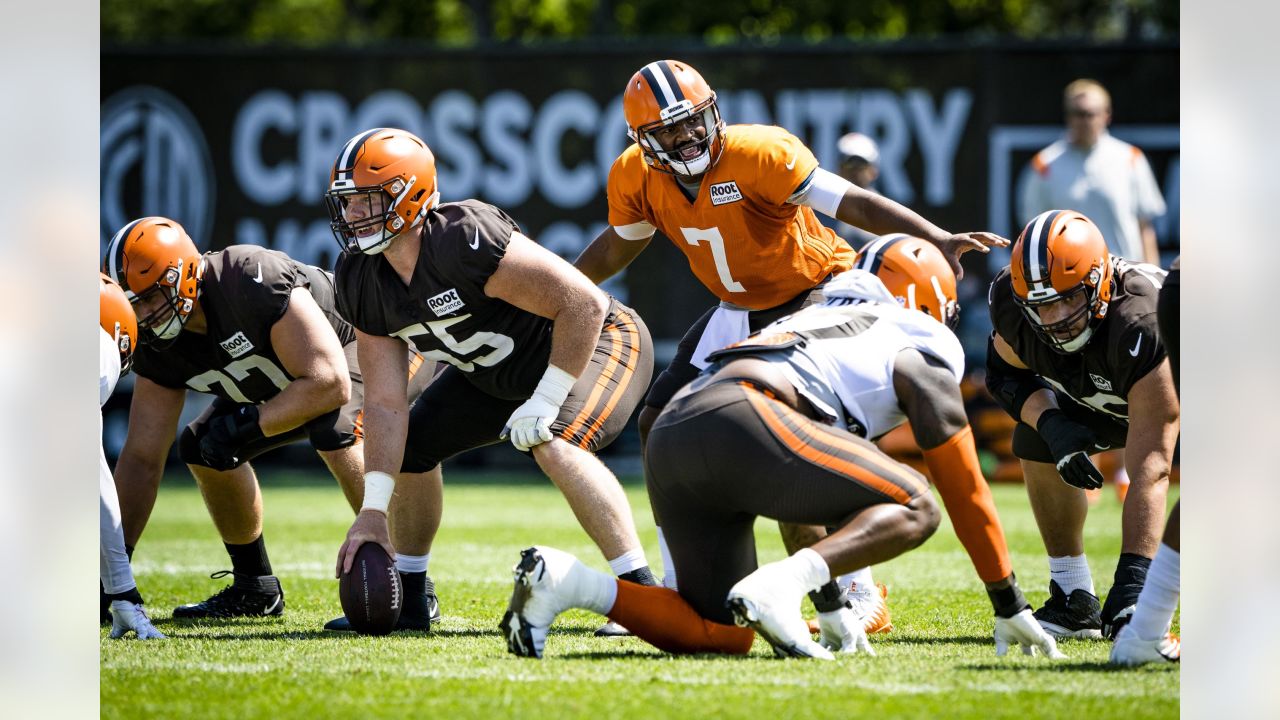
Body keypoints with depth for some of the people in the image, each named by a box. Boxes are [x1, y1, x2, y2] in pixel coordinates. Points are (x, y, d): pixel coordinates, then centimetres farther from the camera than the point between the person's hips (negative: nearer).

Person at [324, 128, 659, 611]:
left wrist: (543, 405, -30)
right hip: (497, 373, 9)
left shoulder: (466, 240, -35)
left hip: (598, 341, -9)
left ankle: (640, 589, -27)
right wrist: (372, 511, -13)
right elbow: (385, 406, -6)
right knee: (412, 445, 7)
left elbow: (585, 304, -33)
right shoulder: (362, 281, -11)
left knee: (554, 445, -34)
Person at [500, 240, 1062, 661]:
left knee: (724, 637, 13)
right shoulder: (922, 349, 18)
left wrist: (831, 610, 47)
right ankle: (774, 588, -22)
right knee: (913, 510, -1)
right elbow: (965, 490, 17)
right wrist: (1010, 606, 24)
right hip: (738, 417, -8)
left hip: (670, 438, 8)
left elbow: (807, 492, 45)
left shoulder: (816, 320, 41)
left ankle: (561, 580, -2)